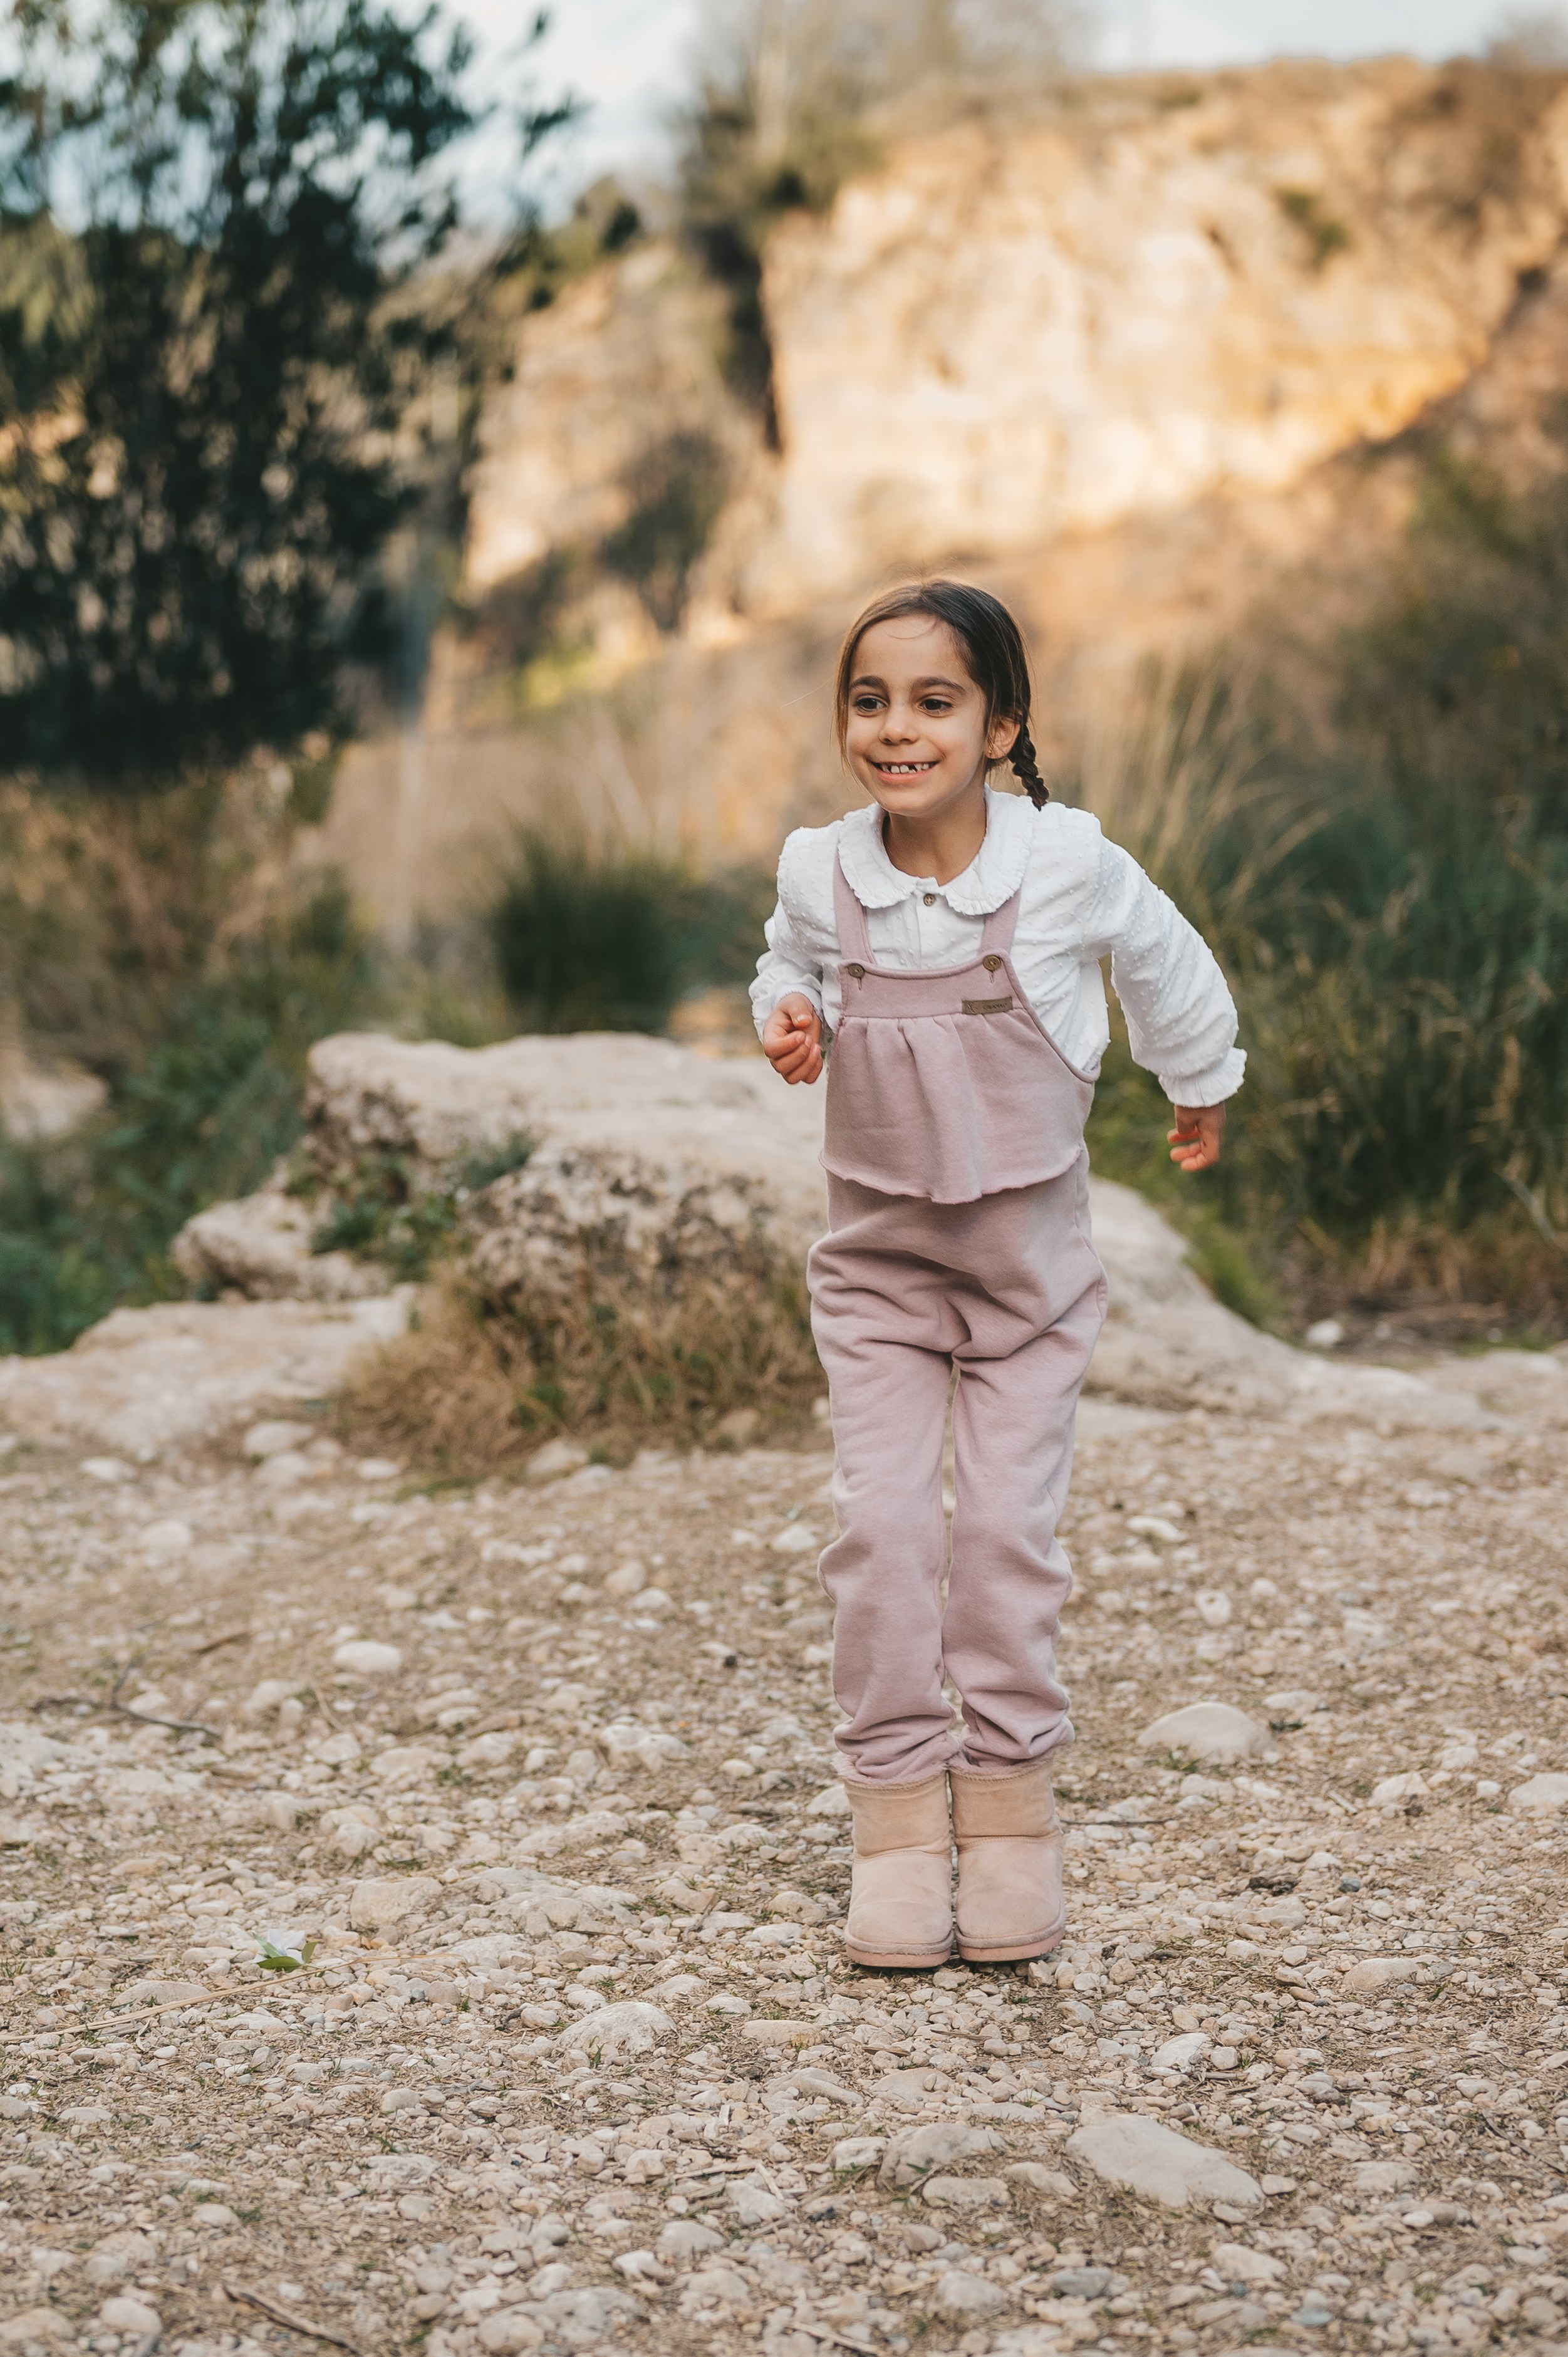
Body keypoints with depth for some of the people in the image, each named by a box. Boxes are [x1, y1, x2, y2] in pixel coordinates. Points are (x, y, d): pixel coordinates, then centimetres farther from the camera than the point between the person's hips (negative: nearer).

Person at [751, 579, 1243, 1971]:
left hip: (1029, 1250, -1)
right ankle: (898, 1815, 2)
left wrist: (1201, 1090, 21)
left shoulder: (1070, 865, -16)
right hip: (879, 1254, 1)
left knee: (1010, 1525, -3)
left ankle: (1010, 1803, 12)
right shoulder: (820, 876, -11)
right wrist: (786, 1021, -10)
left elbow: (1167, 967, 5)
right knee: (882, 1523, -7)